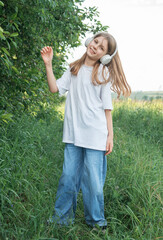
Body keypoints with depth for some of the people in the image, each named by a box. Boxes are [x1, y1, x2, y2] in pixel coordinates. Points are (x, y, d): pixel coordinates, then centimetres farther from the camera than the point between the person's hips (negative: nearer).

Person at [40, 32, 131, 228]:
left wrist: (110, 135, -2)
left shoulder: (103, 73, 3)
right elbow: (55, 88, 3)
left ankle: (96, 223, 19)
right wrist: (48, 64, -3)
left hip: (96, 136, -3)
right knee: (68, 178, 5)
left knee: (94, 182, 1)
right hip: (73, 134, 3)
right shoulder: (74, 69, 12)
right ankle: (61, 219, 21)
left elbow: (107, 107, 2)